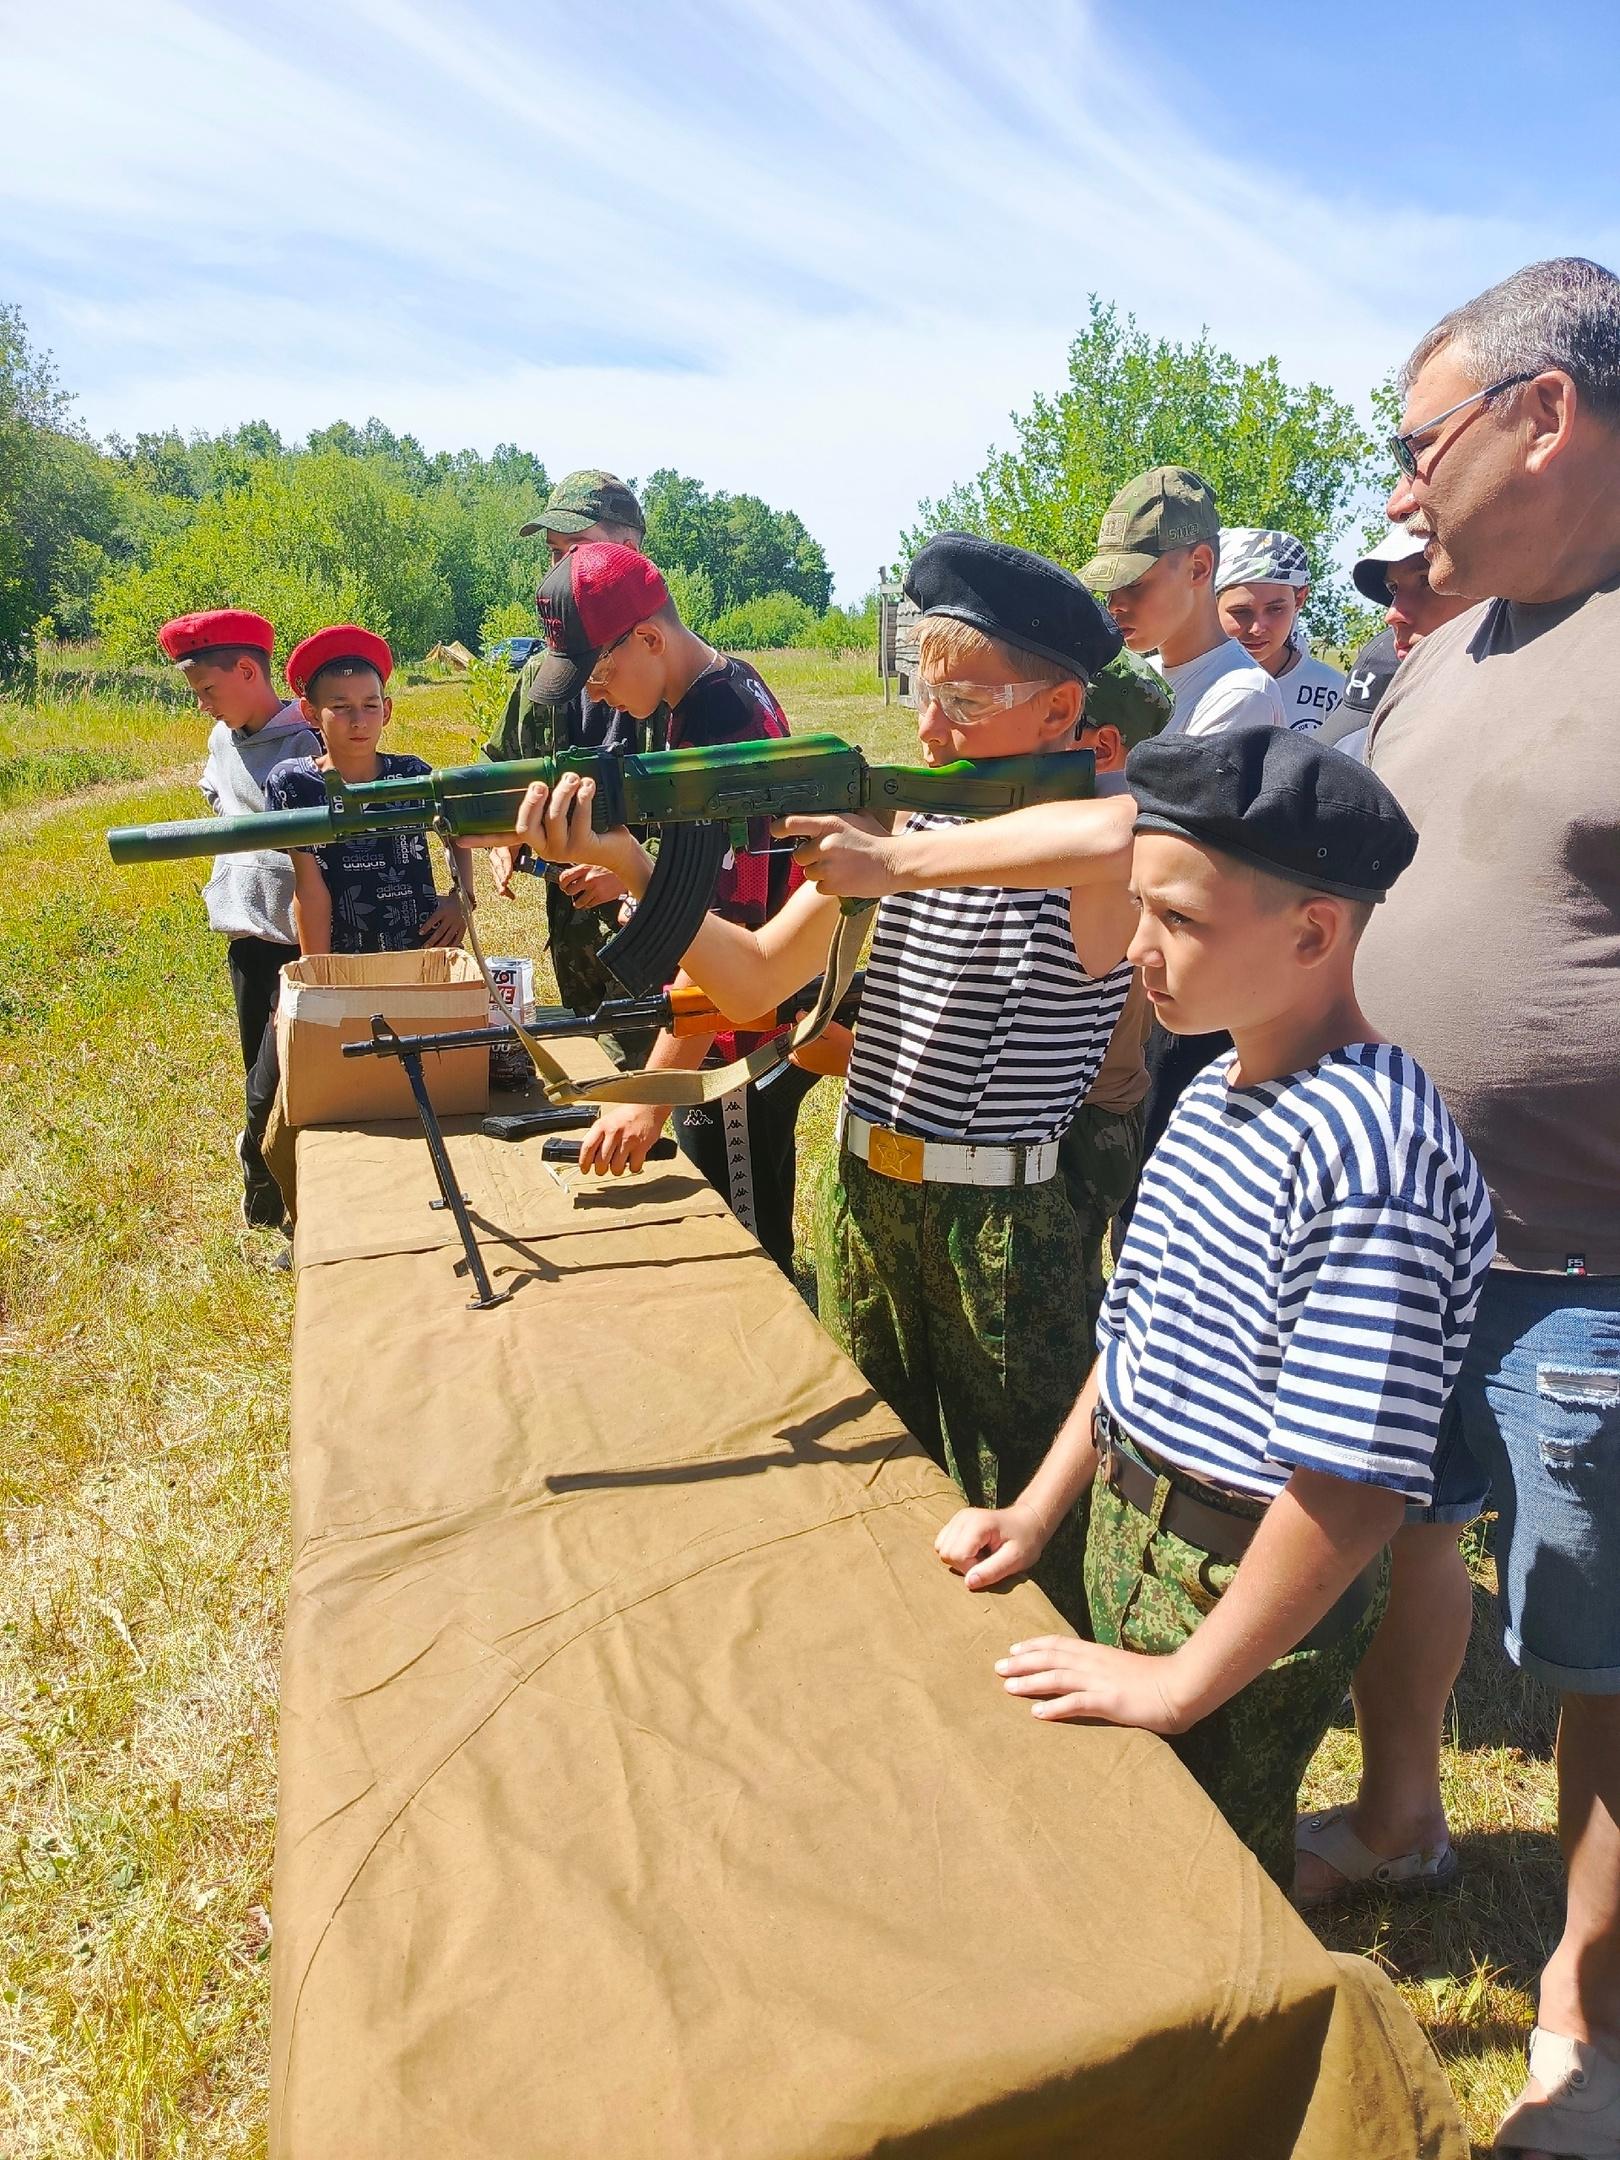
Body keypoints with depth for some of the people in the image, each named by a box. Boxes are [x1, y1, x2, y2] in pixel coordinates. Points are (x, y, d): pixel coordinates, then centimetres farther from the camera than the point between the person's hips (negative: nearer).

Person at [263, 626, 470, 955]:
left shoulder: (412, 774, 0)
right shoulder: (293, 783, -4)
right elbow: (310, 890, -6)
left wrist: (460, 896, 2)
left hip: (426, 949, 2)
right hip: (343, 962, -1)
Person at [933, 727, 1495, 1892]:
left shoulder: (1367, 1151, -28)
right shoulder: (1216, 1092, 0)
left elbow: (1352, 1486, -29)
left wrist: (1184, 1682, -21)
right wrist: (1037, 1513, 8)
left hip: (1253, 1590, -8)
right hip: (1129, 1536, 8)